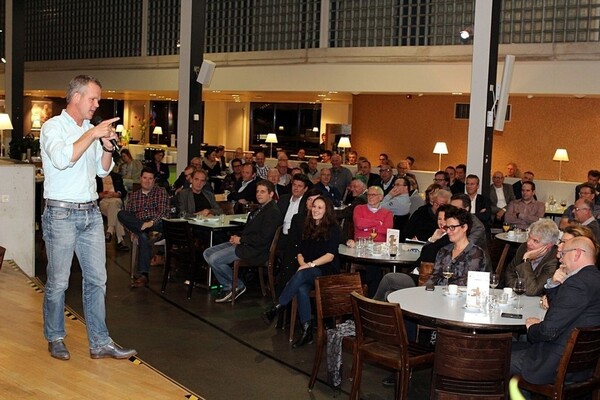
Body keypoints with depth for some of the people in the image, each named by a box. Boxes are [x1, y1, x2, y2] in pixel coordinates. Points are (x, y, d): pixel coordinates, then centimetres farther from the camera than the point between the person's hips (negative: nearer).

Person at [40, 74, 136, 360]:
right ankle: (55, 339, 19)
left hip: (90, 213, 7)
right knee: (58, 282, 3)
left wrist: (107, 148, 0)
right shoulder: (54, 127, -7)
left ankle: (100, 342, 10)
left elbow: (103, 170, 18)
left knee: (97, 279, 5)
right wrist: (92, 134, -22)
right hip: (61, 213, -7)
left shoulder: (90, 130, 14)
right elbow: (62, 159, -26)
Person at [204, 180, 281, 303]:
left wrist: (241, 240, -14)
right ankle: (228, 287, 3)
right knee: (207, 253, 4)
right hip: (242, 243, 11)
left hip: (254, 250, -11)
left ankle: (238, 286, -1)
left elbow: (263, 238, -21)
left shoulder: (273, 212, -14)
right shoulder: (260, 209, 18)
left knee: (214, 259, -19)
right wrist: (237, 237, 3)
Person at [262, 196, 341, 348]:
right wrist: (303, 263, -6)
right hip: (307, 270, 4)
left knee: (301, 275, -36)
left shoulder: (333, 228, 0)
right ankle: (306, 331, -32)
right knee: (301, 289, -31)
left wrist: (311, 264, -19)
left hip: (327, 271, -4)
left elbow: (330, 255, -10)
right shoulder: (308, 227, 17)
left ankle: (276, 308, -36)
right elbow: (300, 252, 15)